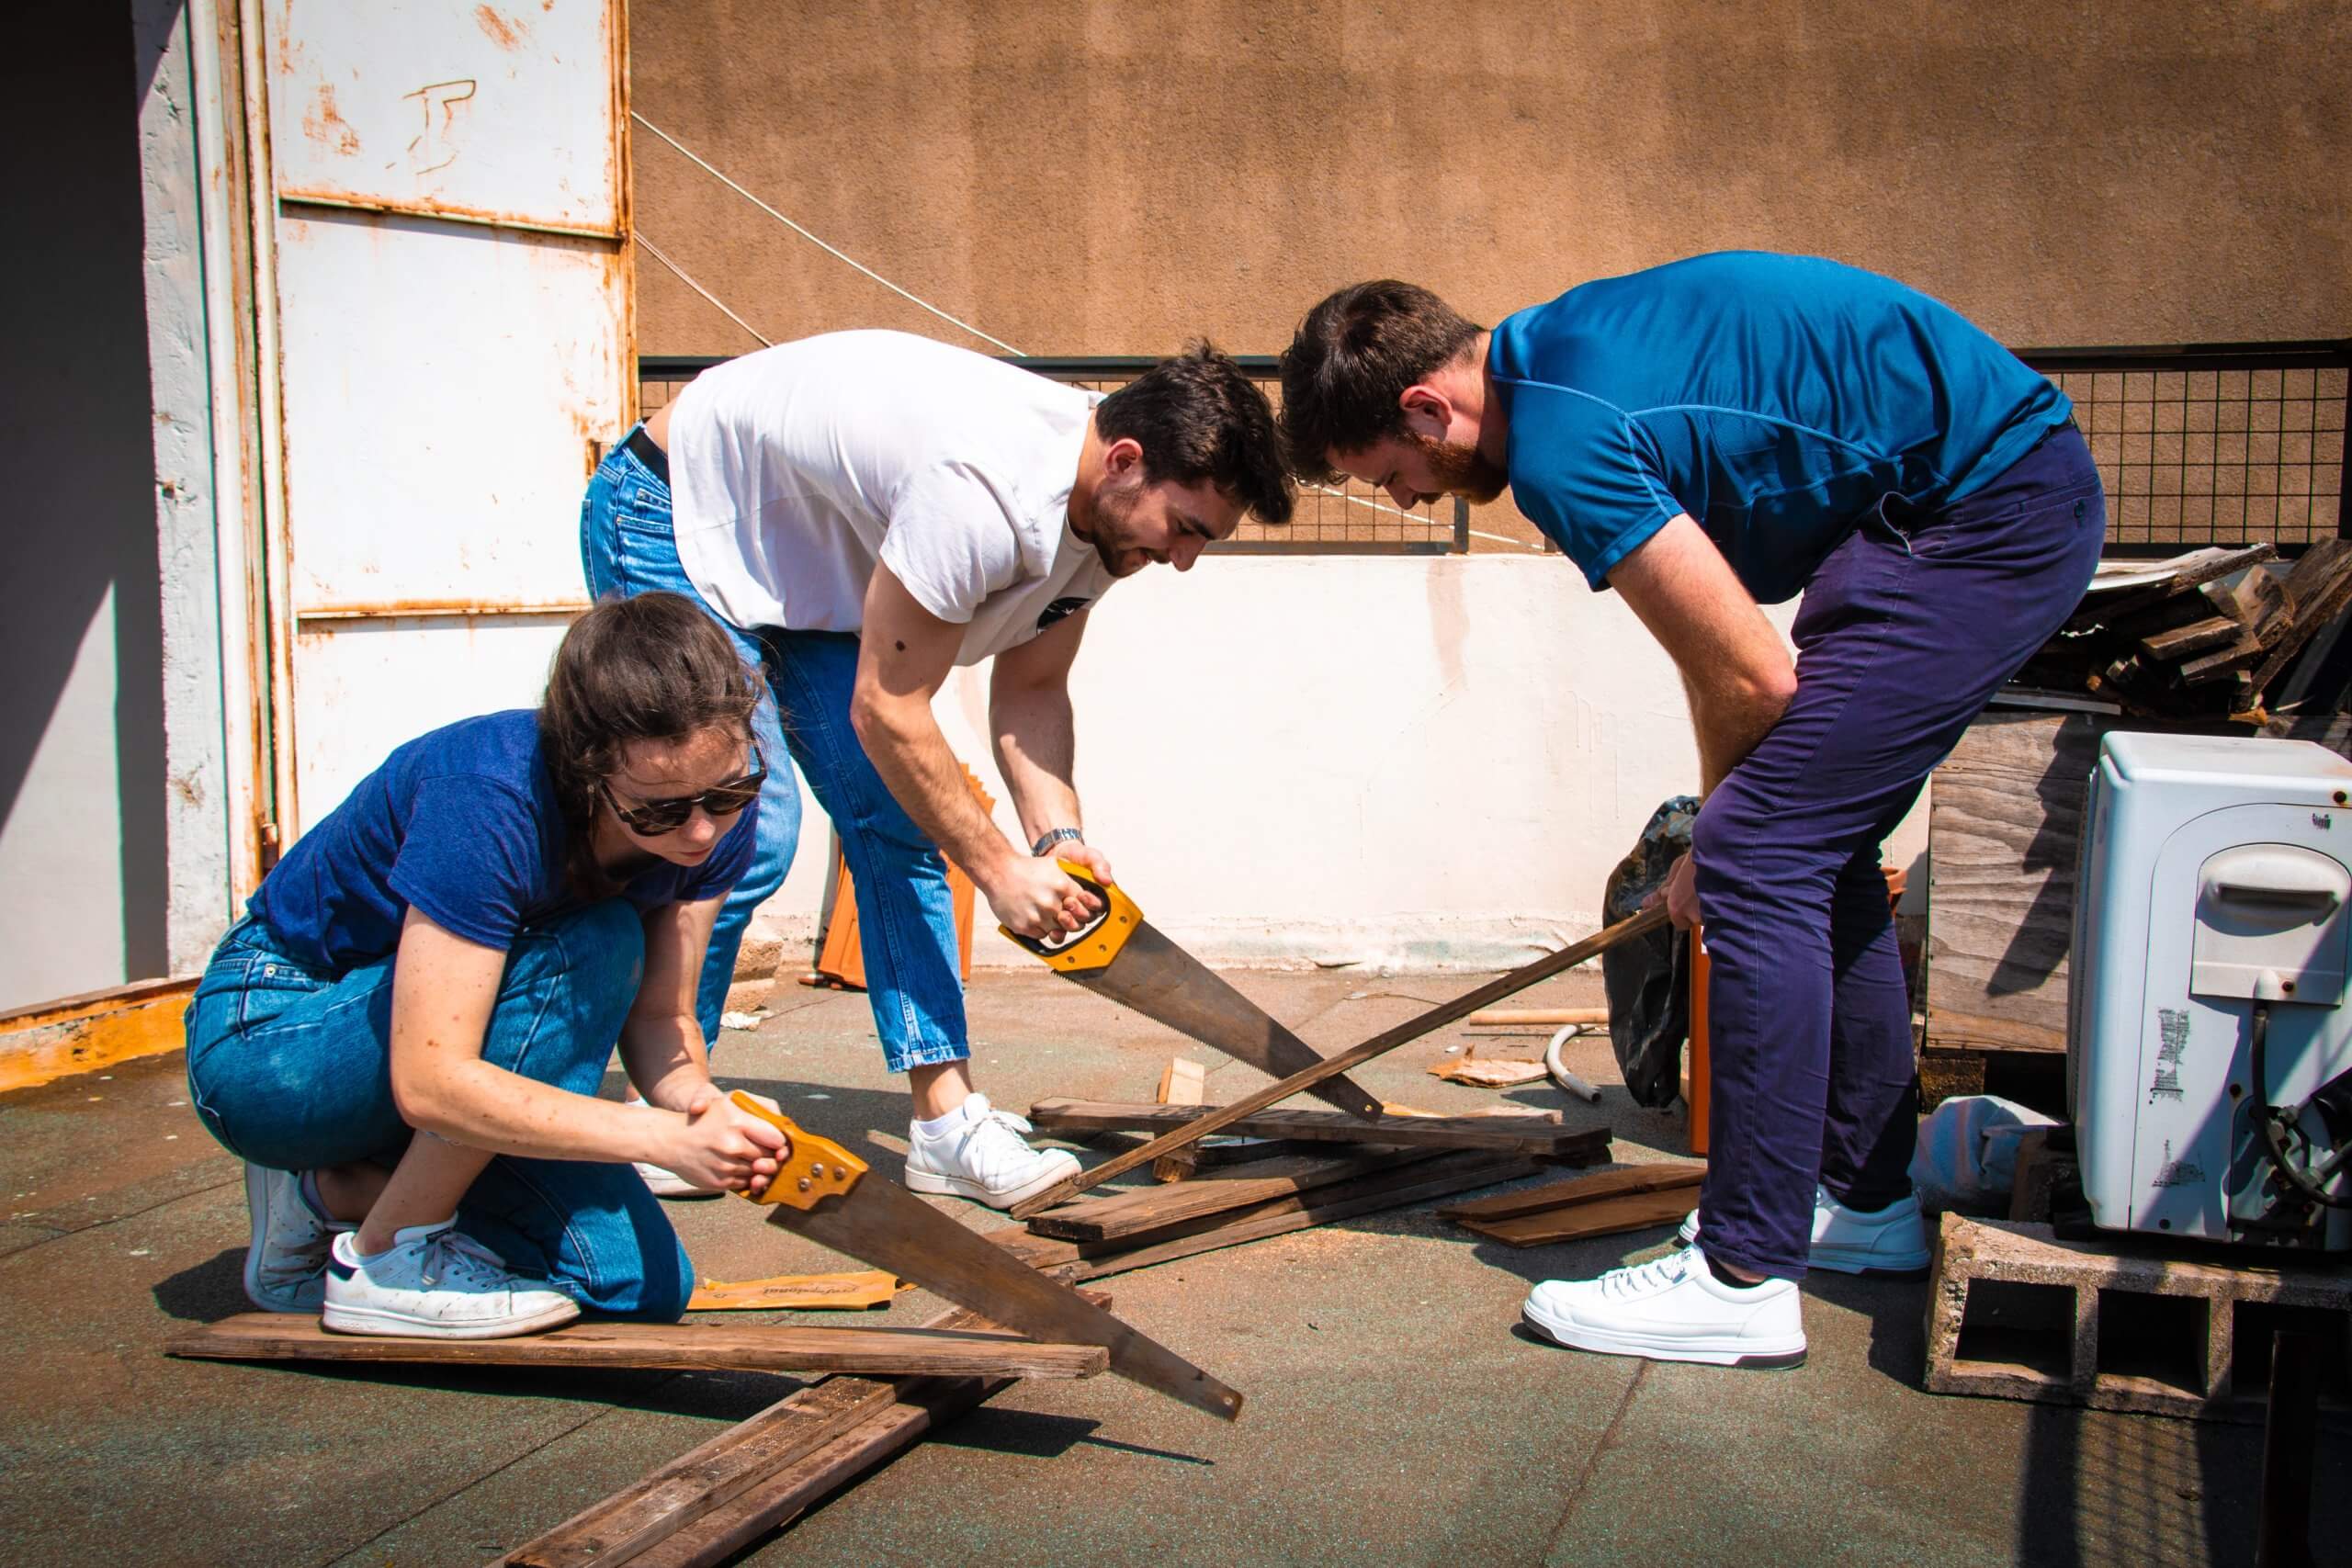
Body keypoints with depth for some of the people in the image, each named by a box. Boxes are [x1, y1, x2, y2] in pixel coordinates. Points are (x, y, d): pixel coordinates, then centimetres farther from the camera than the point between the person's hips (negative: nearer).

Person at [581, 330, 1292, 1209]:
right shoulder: (984, 494, -38)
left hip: (805, 558, 9)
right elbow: (886, 709, -29)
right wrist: (998, 867, -22)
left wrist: (1059, 835, -16)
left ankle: (947, 1118, -1)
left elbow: (1031, 688, -1)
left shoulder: (1099, 506, -10)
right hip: (672, 519, -9)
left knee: (898, 824, -1)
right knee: (750, 826, -17)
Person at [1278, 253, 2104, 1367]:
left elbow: (1750, 679, -16)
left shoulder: (1559, 443, -20)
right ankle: (1865, 1198, 29)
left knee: (1760, 863, -11)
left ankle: (1745, 1278, -6)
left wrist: (1717, 846, 2)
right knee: (1815, 848, 16)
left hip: (1986, 512, -10)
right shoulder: (1558, 352, 10)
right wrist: (1731, 823, 14)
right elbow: (1722, 645, 15)